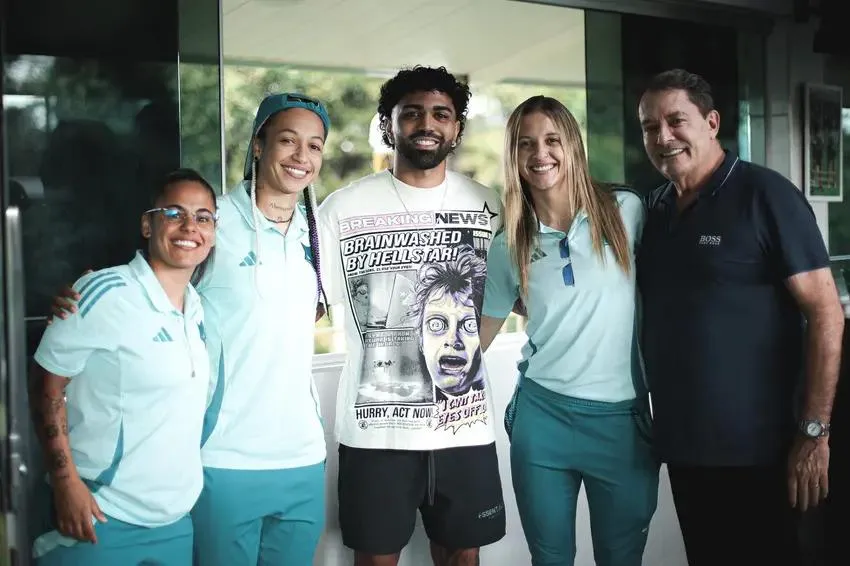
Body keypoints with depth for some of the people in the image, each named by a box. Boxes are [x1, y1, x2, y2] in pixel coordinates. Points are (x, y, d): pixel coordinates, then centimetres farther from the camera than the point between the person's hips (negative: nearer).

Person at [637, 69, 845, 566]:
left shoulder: (765, 195, -10)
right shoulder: (654, 208, 7)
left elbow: (825, 313, -13)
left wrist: (814, 432, -17)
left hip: (754, 446, -6)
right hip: (679, 443, 6)